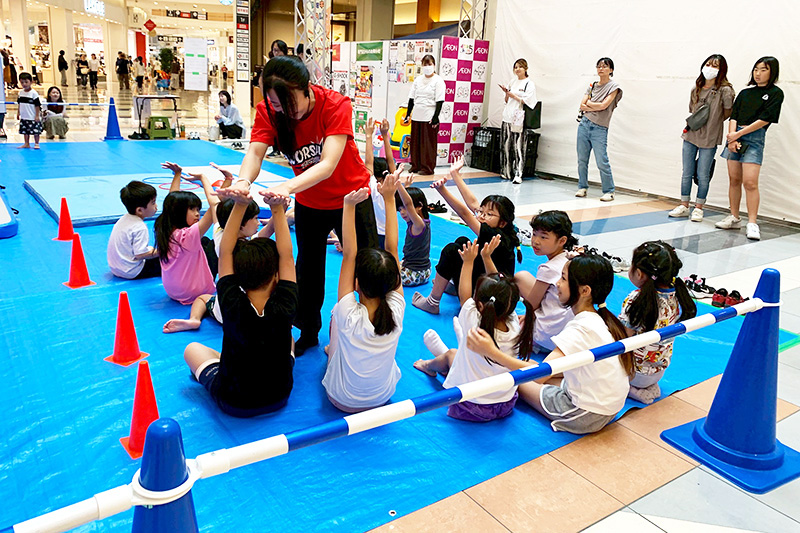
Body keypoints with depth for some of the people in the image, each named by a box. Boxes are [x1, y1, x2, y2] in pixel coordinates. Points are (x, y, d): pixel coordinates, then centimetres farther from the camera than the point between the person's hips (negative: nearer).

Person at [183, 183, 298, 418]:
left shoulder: (232, 306, -27)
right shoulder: (283, 309, -27)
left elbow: (225, 252, -21)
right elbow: (286, 256, -19)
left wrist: (240, 205, -27)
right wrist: (278, 209, -24)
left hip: (233, 403, -1)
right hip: (279, 398, 1)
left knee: (193, 349, 22)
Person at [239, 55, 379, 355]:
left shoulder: (335, 105, -29)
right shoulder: (268, 111, -18)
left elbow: (328, 163, -40)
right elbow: (255, 152, -32)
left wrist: (289, 186, -57)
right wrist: (243, 180, -56)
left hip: (350, 197, -3)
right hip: (308, 203, 3)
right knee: (308, 270, 14)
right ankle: (309, 333, 37)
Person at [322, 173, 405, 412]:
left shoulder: (349, 316, -33)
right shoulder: (396, 311, -25)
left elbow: (348, 254, -31)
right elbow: (392, 249, -22)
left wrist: (349, 206, -36)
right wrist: (389, 199, -20)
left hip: (343, 400, -3)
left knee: (335, 313, 11)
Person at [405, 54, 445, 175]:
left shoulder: (438, 80, -3)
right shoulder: (418, 80, 13)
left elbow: (439, 101, -8)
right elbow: (412, 98, 16)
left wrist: (435, 117, -16)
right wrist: (408, 114, 10)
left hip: (429, 118, -5)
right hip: (417, 116, 6)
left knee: (428, 143, -2)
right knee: (415, 141, 8)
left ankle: (427, 168, 6)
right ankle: (415, 165, 18)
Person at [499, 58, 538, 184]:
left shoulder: (529, 84, 0)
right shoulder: (512, 82, 17)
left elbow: (526, 101, -8)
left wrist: (512, 95, -11)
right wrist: (506, 93, 0)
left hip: (519, 118, -5)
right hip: (508, 116, 5)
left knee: (518, 147, -10)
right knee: (506, 145, 4)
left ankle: (518, 174, -9)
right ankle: (507, 172, 12)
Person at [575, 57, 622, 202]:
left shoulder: (614, 86, 0)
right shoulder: (592, 86, 14)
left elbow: (603, 105, -12)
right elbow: (582, 106, 4)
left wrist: (588, 103, 1)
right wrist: (596, 107, -9)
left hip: (600, 129, -5)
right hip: (584, 124, 5)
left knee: (602, 162, -8)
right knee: (582, 160, 7)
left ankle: (609, 191, 1)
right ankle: (582, 187, 19)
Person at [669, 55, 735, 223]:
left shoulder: (725, 90, -9)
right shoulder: (696, 88, 6)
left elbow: (727, 114, -1)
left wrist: (710, 123, 4)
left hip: (709, 139, -5)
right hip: (690, 135, 5)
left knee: (703, 175, 1)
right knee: (687, 173, 10)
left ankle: (698, 208, 15)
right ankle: (684, 205, 21)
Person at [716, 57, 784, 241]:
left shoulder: (775, 93, 2)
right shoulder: (745, 92, 15)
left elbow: (764, 119, -8)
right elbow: (734, 116, 7)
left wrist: (738, 134, -11)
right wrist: (731, 137, -8)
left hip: (755, 138, -5)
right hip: (735, 135, 5)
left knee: (750, 182, -13)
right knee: (734, 179, 7)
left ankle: (752, 223, -10)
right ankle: (734, 218, 16)